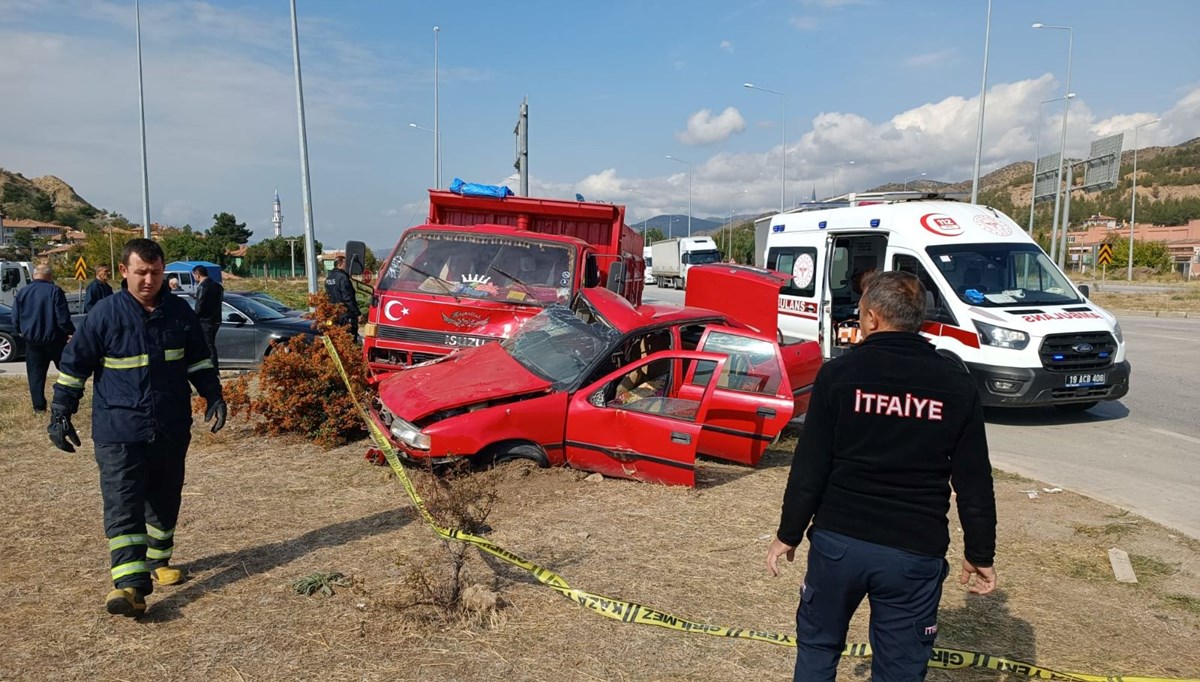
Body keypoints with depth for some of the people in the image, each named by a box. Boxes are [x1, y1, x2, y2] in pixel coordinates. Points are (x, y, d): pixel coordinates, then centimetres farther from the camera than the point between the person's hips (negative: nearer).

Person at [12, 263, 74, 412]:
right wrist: (71, 332, -2)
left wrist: (22, 332, 23)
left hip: (32, 340, 4)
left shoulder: (22, 293, 4)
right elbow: (63, 317, -14)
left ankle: (39, 406, 9)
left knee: (35, 374, 9)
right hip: (54, 339, -4)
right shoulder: (55, 291, -10)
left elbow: (15, 318, 7)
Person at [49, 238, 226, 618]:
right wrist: (60, 415, 0)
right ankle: (131, 584, -13)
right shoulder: (105, 314, -8)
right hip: (119, 432, -4)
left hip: (172, 429, 4)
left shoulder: (179, 312, 2)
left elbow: (199, 359, 14)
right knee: (123, 506, -11)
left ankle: (159, 560, 34)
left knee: (165, 502, 16)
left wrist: (213, 396, 5)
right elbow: (73, 365, -1)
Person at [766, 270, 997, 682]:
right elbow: (974, 481, 2)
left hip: (838, 540, -1)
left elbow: (809, 467, -6)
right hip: (916, 552, 1)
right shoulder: (957, 384, 0)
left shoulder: (838, 373, -6)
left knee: (817, 646, 19)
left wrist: (789, 533, 3)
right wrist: (979, 553, 12)